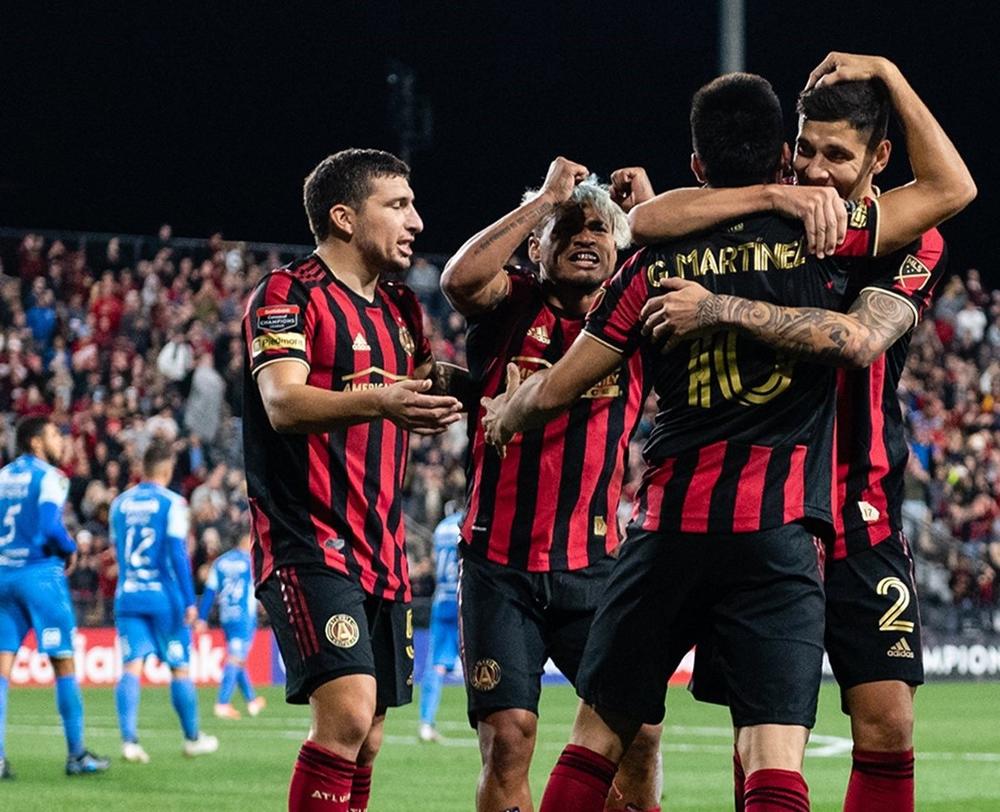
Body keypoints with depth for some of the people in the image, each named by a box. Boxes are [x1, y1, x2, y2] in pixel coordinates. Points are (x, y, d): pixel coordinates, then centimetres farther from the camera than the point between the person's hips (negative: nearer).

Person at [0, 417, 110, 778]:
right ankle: (76, 754, 7)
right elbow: (50, 527, -19)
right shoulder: (49, 477, -8)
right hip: (40, 574, -6)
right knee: (64, 664, 4)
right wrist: (70, 550, -1)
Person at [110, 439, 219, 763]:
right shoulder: (172, 503, -8)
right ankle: (193, 738, 21)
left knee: (131, 667, -3)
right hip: (164, 597, -4)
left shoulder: (119, 504, 8)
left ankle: (129, 740, -18)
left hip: (127, 596, 4)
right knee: (179, 668, 9)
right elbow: (178, 554, -12)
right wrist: (189, 601, -10)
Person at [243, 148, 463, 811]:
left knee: (366, 740, 6)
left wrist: (435, 394, 8)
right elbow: (283, 404, -22)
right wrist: (378, 401, -39)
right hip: (309, 544, -8)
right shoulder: (288, 295, -7)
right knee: (348, 711, -22)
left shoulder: (401, 308, 18)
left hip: (381, 552, 8)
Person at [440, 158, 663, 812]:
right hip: (501, 568, -2)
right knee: (509, 735, -9)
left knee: (640, 731, -4)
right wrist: (547, 198, -11)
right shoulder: (511, 308, 3)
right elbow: (461, 278, -18)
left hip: (596, 568, 2)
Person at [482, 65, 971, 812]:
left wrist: (507, 412, 32)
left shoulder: (657, 266, 6)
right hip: (779, 534, -2)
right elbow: (952, 189, 12)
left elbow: (555, 391, 10)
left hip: (670, 528, 2)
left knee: (598, 736, 14)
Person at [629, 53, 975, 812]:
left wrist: (722, 310, -29)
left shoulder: (911, 242, -3)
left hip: (861, 522, -1)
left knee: (887, 727, -6)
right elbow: (646, 222, -12)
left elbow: (859, 338, -22)